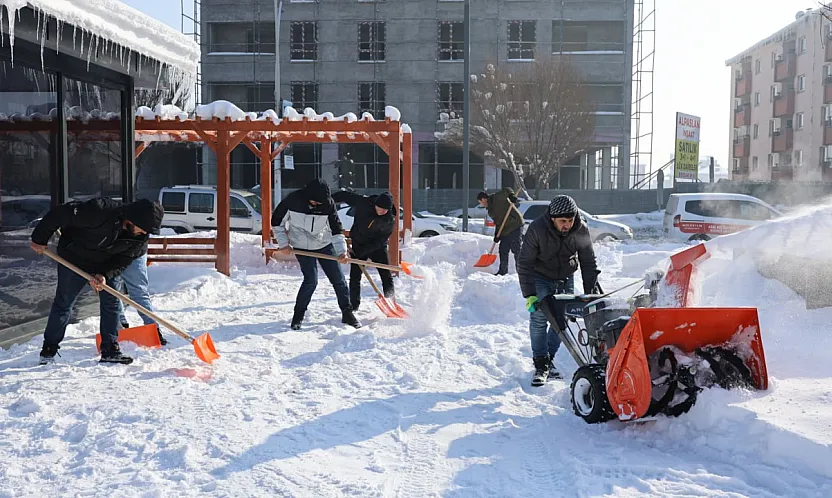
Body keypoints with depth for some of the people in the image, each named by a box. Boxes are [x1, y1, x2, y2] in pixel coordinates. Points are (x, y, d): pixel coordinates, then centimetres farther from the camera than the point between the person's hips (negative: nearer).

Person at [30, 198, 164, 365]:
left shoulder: (140, 237, -21)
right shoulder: (99, 211, -39)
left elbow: (124, 260, -11)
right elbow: (59, 214, -30)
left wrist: (105, 275, -28)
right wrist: (39, 239, -19)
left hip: (108, 266, 4)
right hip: (74, 259, -4)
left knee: (111, 304, -1)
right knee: (63, 304, 4)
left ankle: (110, 351, 8)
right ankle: (48, 351, 18)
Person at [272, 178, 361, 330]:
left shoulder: (328, 204, -14)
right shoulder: (293, 200, -18)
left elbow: (336, 228, -10)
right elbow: (276, 221, -5)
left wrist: (341, 251, -21)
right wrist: (283, 244, -10)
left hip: (325, 244, 3)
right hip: (302, 247, -3)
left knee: (338, 279, 3)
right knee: (311, 280, -14)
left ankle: (347, 313, 18)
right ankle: (298, 315, 6)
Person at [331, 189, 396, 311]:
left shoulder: (390, 220, -19)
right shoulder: (362, 202, -20)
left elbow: (380, 241, -19)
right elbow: (344, 195, -8)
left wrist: (361, 252, -25)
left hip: (377, 247, 0)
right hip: (358, 245, 0)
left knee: (387, 277, -2)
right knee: (355, 277, -1)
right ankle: (353, 306, 10)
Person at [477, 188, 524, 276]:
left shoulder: (497, 198, -8)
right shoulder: (490, 208, 18)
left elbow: (507, 190, -19)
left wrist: (511, 195, -40)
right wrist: (497, 235, 10)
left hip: (515, 226, -10)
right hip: (505, 231, 10)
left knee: (517, 250, -7)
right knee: (503, 251, 12)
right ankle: (503, 271, 22)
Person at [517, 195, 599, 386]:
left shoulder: (581, 230, -18)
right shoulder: (537, 229, -28)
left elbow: (588, 262, -4)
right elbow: (525, 264, -22)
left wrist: (590, 292, -7)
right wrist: (529, 295, -27)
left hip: (565, 279, 3)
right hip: (540, 278, -3)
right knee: (539, 317, -15)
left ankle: (549, 359, 15)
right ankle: (540, 365, -10)